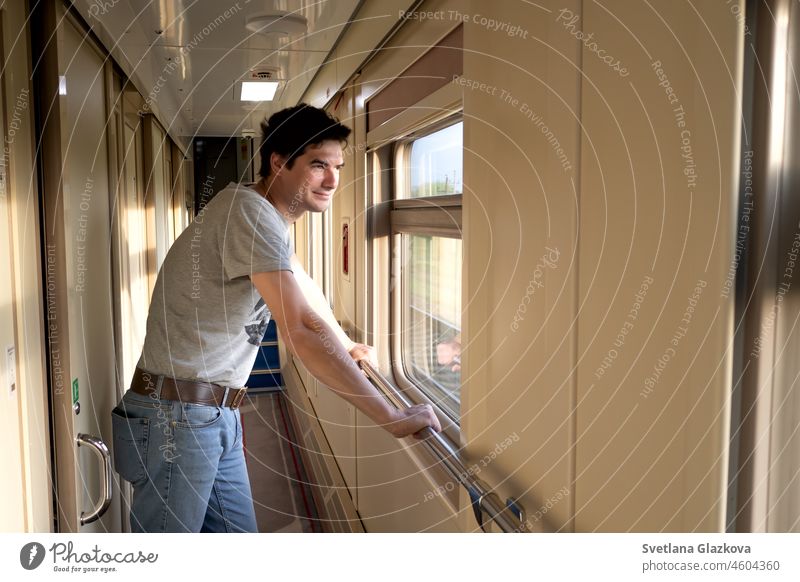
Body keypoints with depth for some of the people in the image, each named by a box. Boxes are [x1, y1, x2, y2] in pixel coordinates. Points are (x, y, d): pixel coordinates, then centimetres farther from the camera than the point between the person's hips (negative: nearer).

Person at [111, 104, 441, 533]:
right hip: (177, 416, -9)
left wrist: (347, 347, 41)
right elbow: (301, 330, -29)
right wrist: (393, 419, -26)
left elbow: (305, 291, 30)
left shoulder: (273, 222, 11)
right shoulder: (250, 212, -20)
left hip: (220, 417, 9)